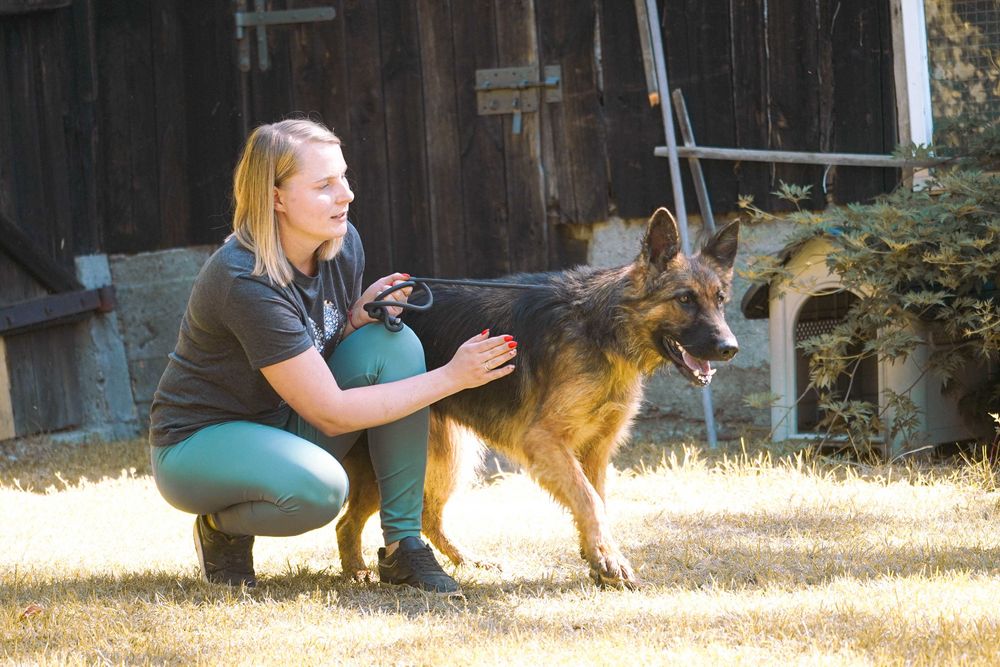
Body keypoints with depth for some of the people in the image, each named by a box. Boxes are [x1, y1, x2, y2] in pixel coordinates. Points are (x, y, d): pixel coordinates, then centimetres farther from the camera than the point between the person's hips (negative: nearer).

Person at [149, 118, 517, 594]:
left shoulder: (343, 243, -6)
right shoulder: (246, 282, -30)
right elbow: (331, 413, -27)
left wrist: (362, 315, -13)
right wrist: (450, 378, -26)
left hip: (282, 427, 8)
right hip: (197, 444, -8)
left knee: (393, 343, -16)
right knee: (318, 487, -38)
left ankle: (403, 545, -11)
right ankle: (223, 528, -3)